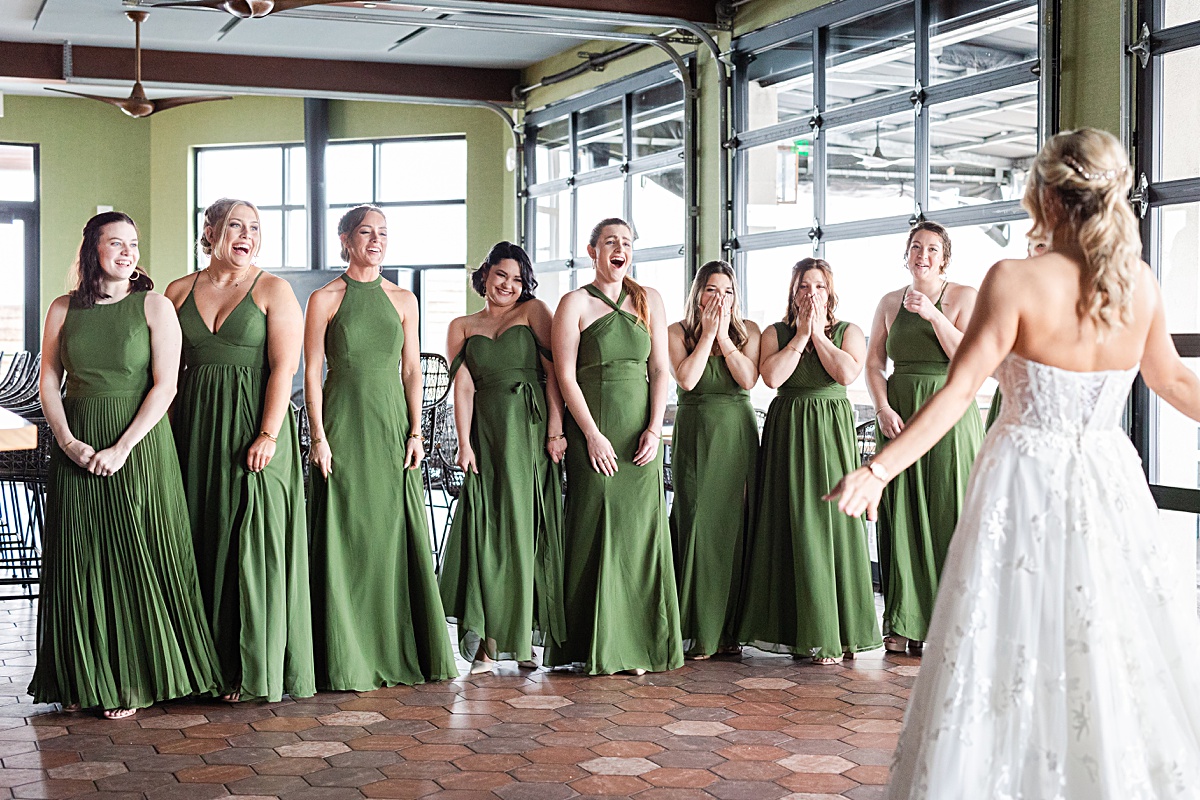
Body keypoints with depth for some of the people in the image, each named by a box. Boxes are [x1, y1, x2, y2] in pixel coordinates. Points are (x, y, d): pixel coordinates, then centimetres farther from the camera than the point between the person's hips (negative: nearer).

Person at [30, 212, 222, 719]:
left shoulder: (155, 306, -1)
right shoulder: (64, 309, 8)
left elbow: (165, 385, -8)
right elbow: (49, 382, 6)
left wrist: (121, 449, -15)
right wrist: (69, 442, -10)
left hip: (138, 444, -3)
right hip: (76, 448, 3)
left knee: (135, 561, 0)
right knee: (78, 563, 6)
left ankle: (133, 683, 10)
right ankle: (84, 681, 17)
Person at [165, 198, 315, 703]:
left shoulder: (273, 290, 0)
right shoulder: (179, 293, 10)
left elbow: (284, 367, -8)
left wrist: (269, 434, -17)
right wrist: (167, 436, 5)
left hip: (255, 427, -4)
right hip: (197, 429, 4)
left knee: (256, 543, -4)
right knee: (203, 542, 6)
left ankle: (259, 668, 3)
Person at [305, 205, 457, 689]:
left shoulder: (403, 299, 11)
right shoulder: (325, 299, 1)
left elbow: (411, 370, 10)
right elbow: (312, 372, -2)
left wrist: (415, 431, 2)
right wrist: (318, 436, -10)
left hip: (392, 426, 3)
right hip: (344, 425, -3)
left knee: (399, 535, 4)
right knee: (346, 537, -2)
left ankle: (402, 651, 14)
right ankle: (347, 660, 6)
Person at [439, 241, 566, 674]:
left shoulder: (534, 312, 8)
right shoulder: (463, 327, 15)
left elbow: (555, 373, -1)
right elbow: (463, 387, 5)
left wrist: (556, 431, -10)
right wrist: (464, 442, -6)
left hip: (531, 429, -2)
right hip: (487, 432, 2)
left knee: (526, 524, -1)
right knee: (487, 529, -4)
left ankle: (522, 634, 10)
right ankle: (488, 642, -2)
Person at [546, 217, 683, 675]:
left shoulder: (648, 300, 11)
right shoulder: (575, 304, 1)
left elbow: (660, 369, 8)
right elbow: (566, 376, -4)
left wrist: (655, 429, -4)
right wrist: (593, 435, -12)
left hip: (641, 430, 3)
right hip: (593, 428, -3)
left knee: (639, 529, 1)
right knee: (596, 530, -3)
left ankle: (637, 645, 8)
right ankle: (597, 648, 4)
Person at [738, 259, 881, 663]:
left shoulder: (849, 331, 8)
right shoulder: (776, 333, 8)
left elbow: (847, 373, -11)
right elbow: (772, 376, -10)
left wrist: (819, 333, -5)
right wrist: (801, 334, -6)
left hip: (833, 432, -1)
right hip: (788, 430, 1)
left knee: (835, 520, -5)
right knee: (794, 522, 0)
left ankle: (836, 632, 1)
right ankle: (800, 629, 7)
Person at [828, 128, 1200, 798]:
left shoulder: (1017, 281, -14)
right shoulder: (1141, 282, 0)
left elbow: (957, 393, -18)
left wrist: (878, 471, -19)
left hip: (1029, 479, -4)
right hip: (1110, 480, 4)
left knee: (1016, 652, 4)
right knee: (1127, 658, 14)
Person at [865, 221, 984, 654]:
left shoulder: (964, 296, 2)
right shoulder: (890, 302, 13)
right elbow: (874, 363, 9)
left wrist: (933, 314, -17)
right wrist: (883, 408, -6)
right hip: (899, 413, 3)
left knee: (948, 513, -3)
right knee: (901, 513, 2)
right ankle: (905, 622, 8)